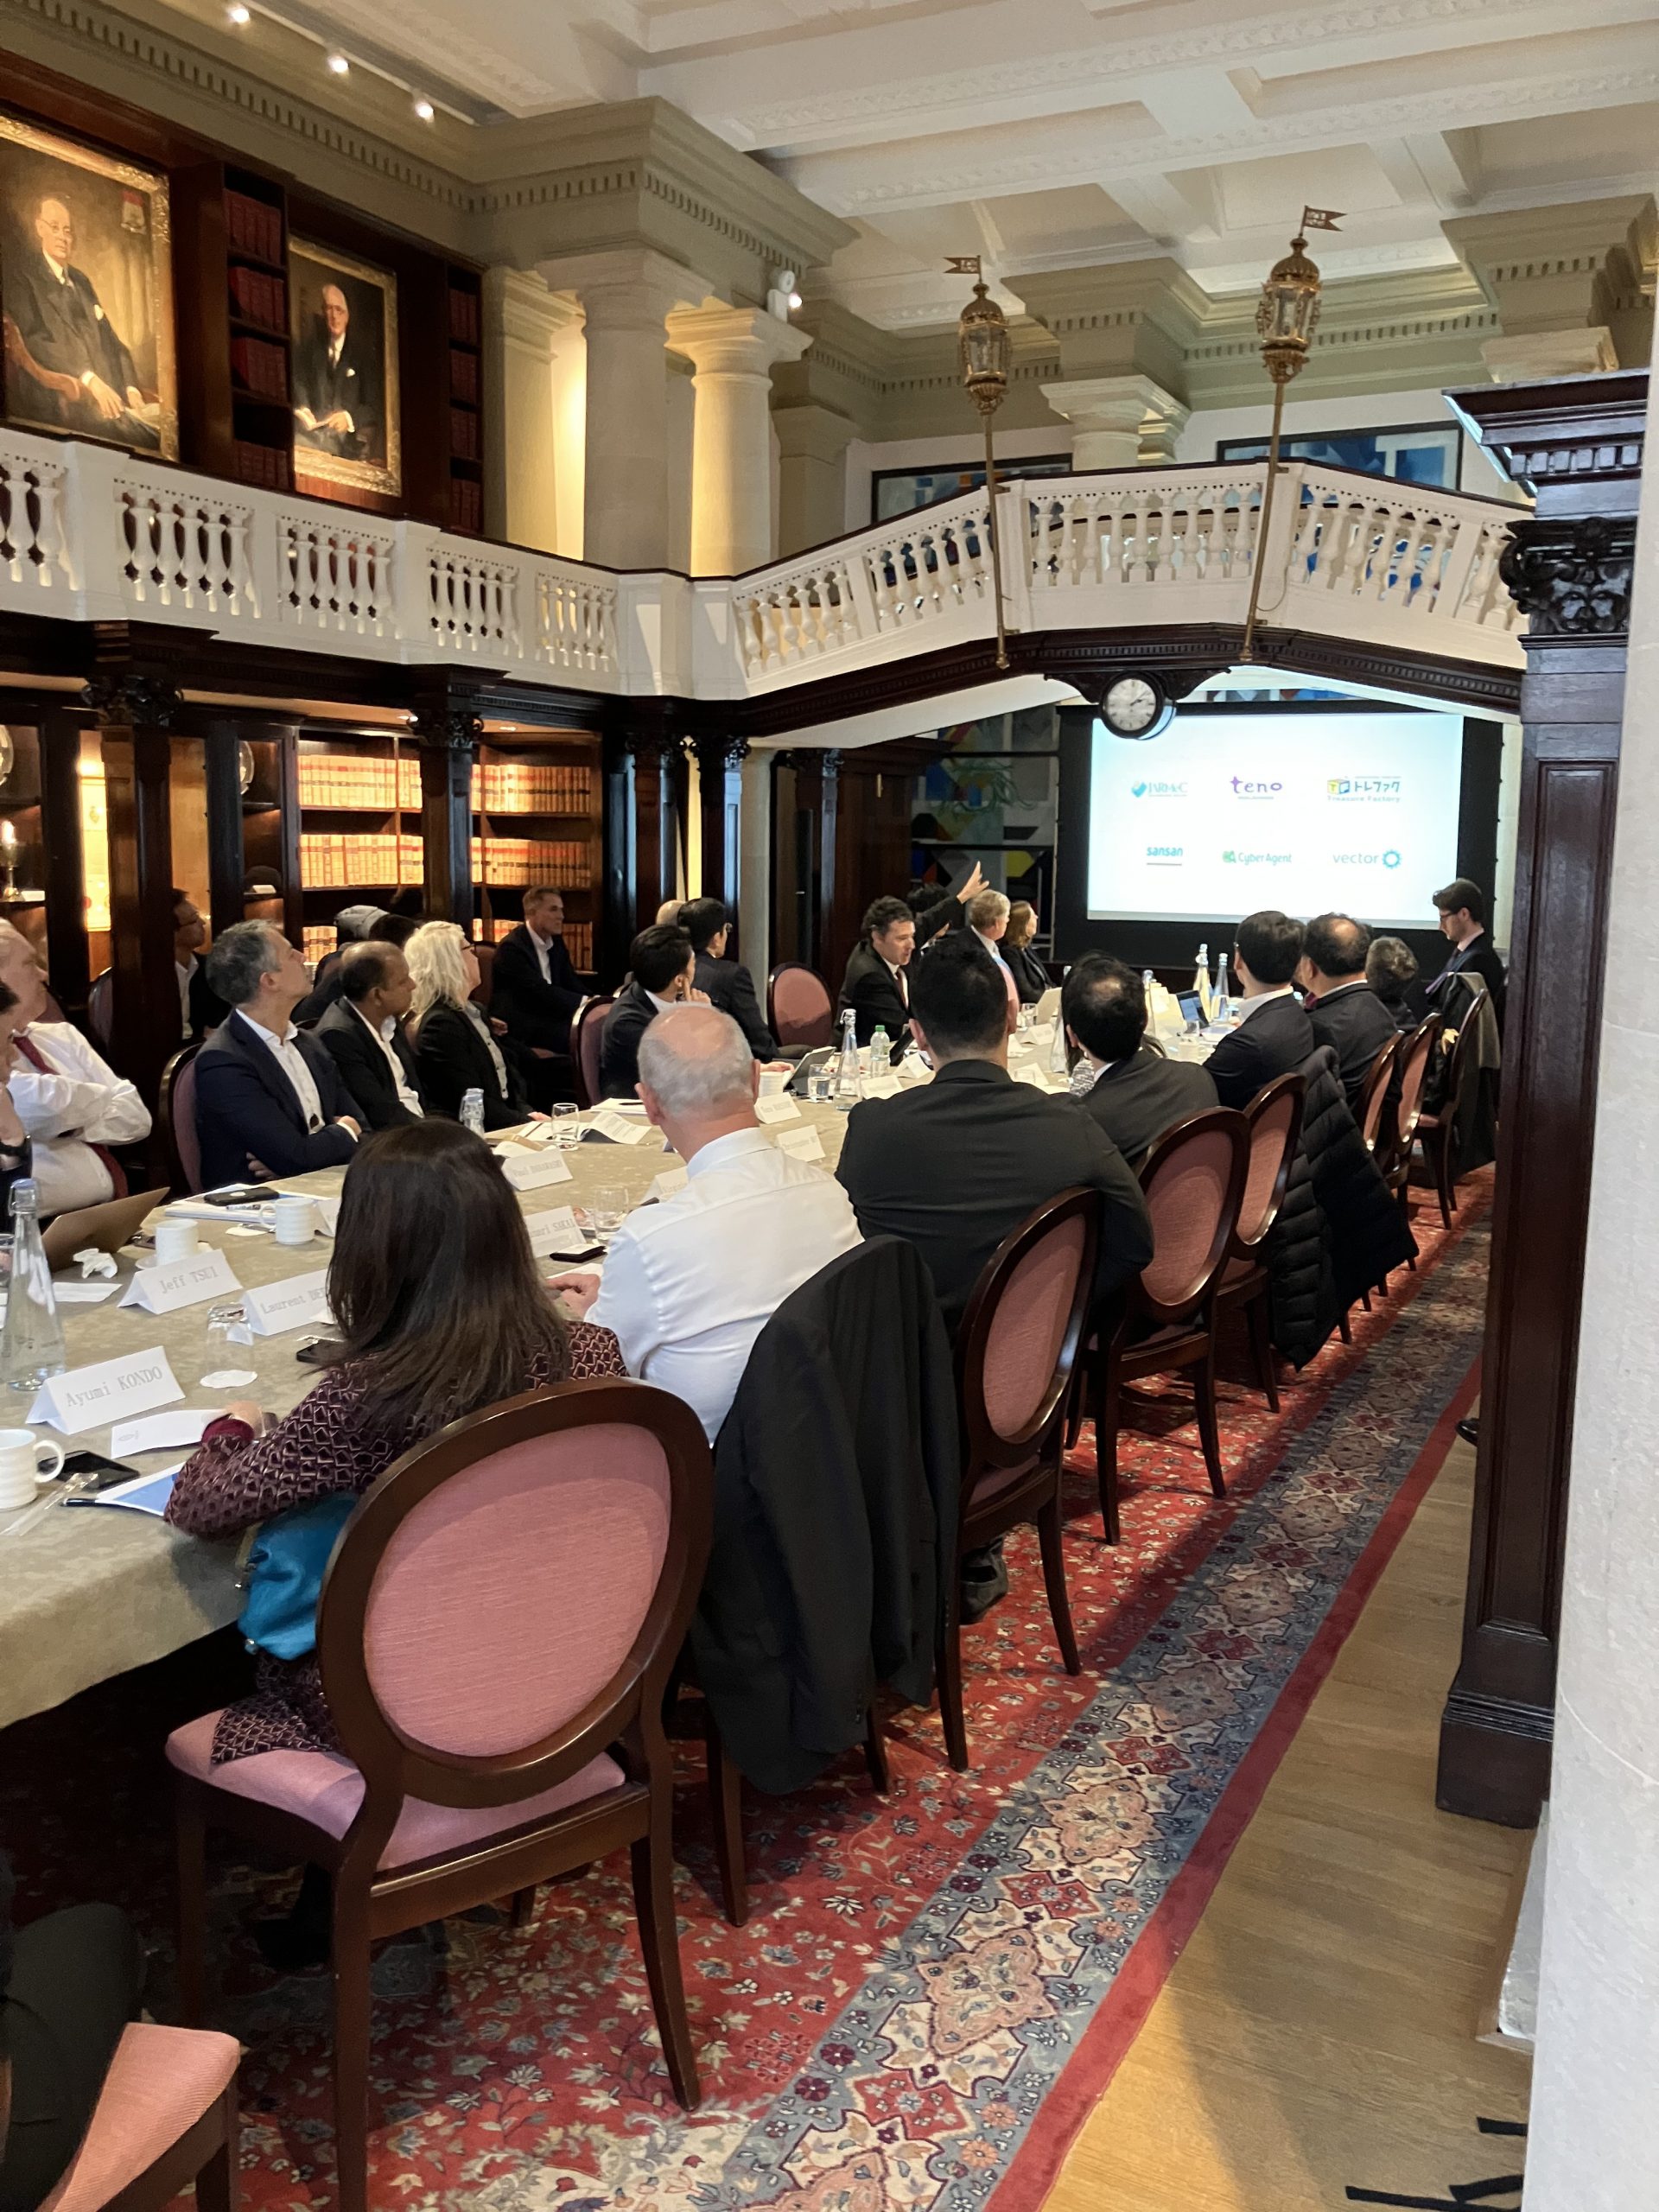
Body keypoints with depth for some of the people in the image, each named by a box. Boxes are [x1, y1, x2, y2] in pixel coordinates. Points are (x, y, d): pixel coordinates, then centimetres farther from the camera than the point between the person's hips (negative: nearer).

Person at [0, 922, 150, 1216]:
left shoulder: (62, 1037, 16)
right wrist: (102, 1098, 0)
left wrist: (68, 1122, -8)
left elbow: (136, 1118, 10)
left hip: (112, 1212, 7)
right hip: (45, 1229, -7)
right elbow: (46, 1106, -21)